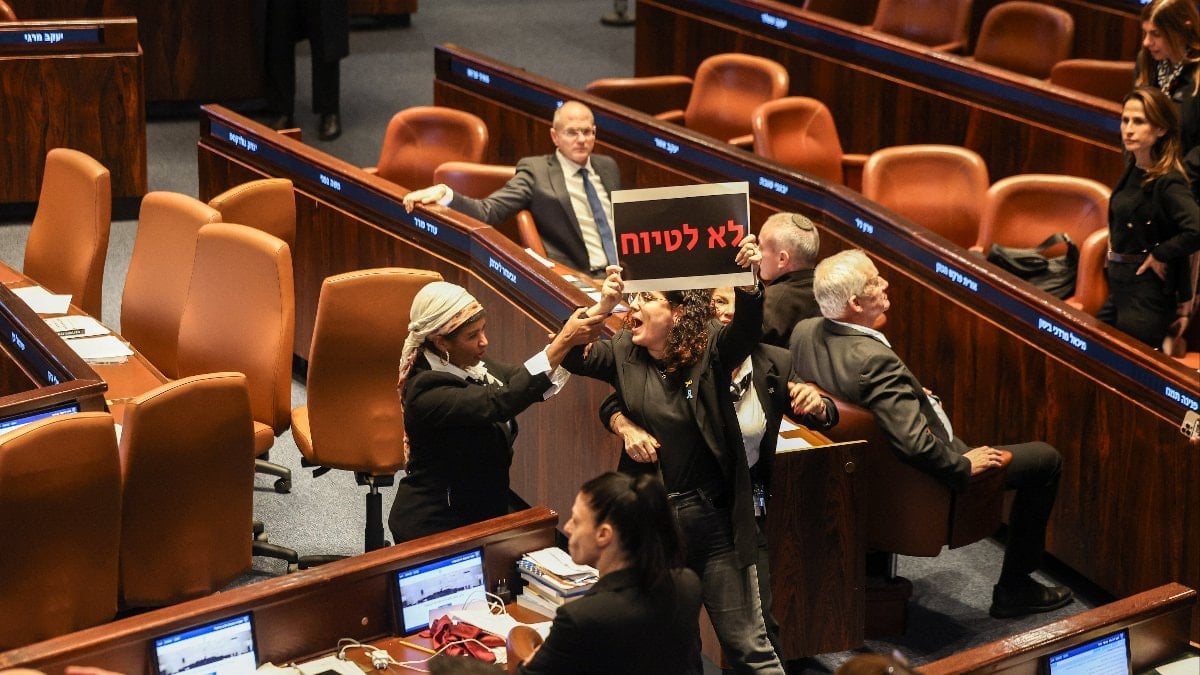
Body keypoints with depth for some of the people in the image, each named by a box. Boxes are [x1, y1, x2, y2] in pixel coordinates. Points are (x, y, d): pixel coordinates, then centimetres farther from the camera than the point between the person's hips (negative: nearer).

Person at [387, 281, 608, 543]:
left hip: (484, 514, 8)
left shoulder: (472, 366, 2)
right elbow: (499, 403, -35)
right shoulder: (428, 392, -25)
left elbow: (532, 386, 2)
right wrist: (564, 342, -37)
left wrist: (574, 340, -18)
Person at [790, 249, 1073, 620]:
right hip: (925, 481, -9)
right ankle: (1014, 587, 14)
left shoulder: (805, 331, -10)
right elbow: (917, 444, -37)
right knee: (1046, 459, 4)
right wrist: (963, 464, -19)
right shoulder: (873, 360, -37)